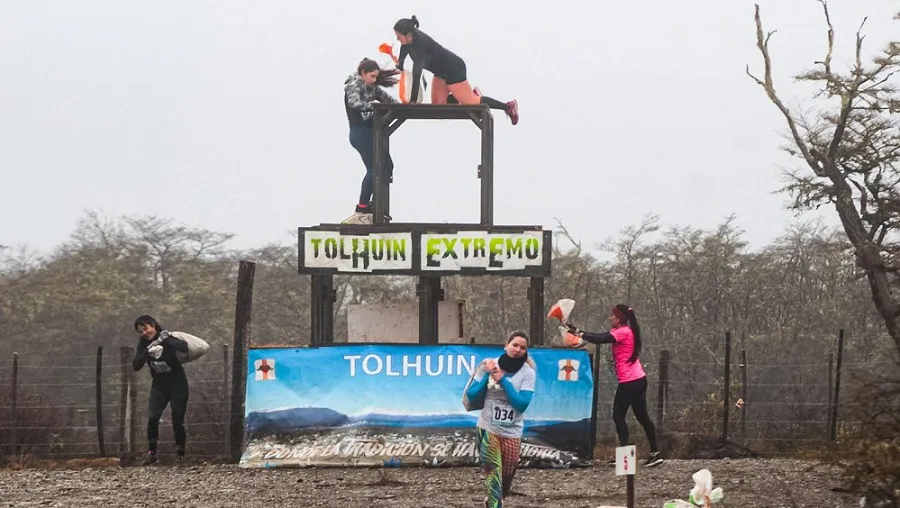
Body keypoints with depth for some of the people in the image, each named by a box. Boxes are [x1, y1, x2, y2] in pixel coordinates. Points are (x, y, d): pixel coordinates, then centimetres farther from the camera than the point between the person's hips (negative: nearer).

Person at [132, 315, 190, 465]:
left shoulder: (167, 338, -15)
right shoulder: (144, 343, -2)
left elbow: (184, 347, -34)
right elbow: (136, 365, -12)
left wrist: (166, 341, -39)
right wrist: (148, 351, -23)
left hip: (177, 385, -3)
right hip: (159, 386, 3)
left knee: (177, 421, -4)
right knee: (152, 418, -15)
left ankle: (180, 453, 15)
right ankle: (152, 453, -7)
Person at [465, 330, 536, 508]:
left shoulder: (528, 373, -5)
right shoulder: (489, 365, -3)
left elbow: (522, 404, -16)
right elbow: (471, 395, -2)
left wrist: (503, 380, -19)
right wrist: (487, 376, -14)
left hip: (512, 433, 1)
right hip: (488, 428, -1)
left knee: (507, 475, 12)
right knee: (493, 472, -12)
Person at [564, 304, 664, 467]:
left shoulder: (623, 332, -14)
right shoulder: (624, 331, 14)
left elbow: (599, 339, -21)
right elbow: (600, 337, 11)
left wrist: (579, 334, -11)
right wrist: (579, 332, 6)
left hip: (629, 382, -9)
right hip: (639, 380, 9)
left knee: (618, 416, -1)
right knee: (642, 416, 10)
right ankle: (655, 453, 9)